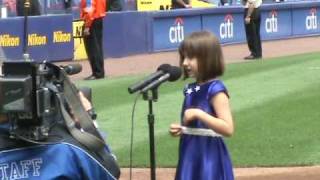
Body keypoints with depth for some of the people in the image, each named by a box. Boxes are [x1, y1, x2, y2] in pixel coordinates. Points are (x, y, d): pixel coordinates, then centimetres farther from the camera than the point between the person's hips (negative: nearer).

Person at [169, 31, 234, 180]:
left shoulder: (215, 90, -14)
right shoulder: (191, 90, 10)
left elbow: (228, 129, -22)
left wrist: (199, 113, -25)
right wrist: (180, 129, 3)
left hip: (210, 159, -9)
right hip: (191, 157, 9)